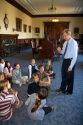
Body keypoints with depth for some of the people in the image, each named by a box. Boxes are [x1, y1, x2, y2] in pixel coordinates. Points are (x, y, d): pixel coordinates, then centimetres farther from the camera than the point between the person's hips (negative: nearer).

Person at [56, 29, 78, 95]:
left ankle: (69, 91, 32)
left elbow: (75, 56, -21)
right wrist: (60, 51, -8)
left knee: (69, 76, 10)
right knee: (63, 75, 20)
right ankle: (62, 88, 41)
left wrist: (71, 66, -21)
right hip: (65, 60, 7)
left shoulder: (74, 43, -20)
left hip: (70, 61, -7)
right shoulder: (65, 43, 5)